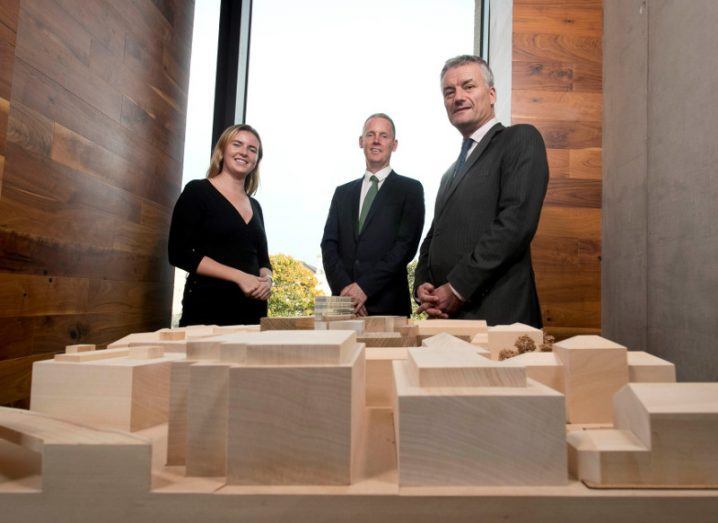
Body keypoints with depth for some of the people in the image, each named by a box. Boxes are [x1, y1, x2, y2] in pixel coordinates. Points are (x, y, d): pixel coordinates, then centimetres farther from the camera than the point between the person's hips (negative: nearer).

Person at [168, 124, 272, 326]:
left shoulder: (255, 206, 15)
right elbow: (180, 253, -10)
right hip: (208, 309, -5)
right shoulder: (197, 191, -2)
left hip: (253, 310, 6)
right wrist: (240, 277, -17)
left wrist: (266, 279, -5)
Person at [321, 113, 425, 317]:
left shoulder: (410, 189, 3)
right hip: (343, 303, 3)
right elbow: (329, 245, 6)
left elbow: (406, 245, -7)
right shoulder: (342, 193, 15)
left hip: (388, 304, -3)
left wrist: (365, 286, -14)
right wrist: (344, 288, -10)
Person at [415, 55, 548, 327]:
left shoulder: (521, 139, -2)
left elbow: (516, 222, -15)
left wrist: (458, 288, -15)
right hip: (447, 314, 7)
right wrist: (422, 285, 1)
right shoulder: (452, 171, 21)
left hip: (496, 315, -6)